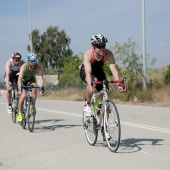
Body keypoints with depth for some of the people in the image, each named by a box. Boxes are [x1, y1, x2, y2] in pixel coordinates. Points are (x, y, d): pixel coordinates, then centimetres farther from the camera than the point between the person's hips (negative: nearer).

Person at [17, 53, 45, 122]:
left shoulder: (38, 67, -30)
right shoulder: (24, 66, -34)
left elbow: (41, 78, -39)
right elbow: (20, 79, -42)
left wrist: (42, 88, -56)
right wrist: (20, 89, -56)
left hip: (31, 80, 2)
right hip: (23, 80, -2)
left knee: (34, 89, -29)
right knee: (23, 95, -21)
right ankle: (19, 113, -7)